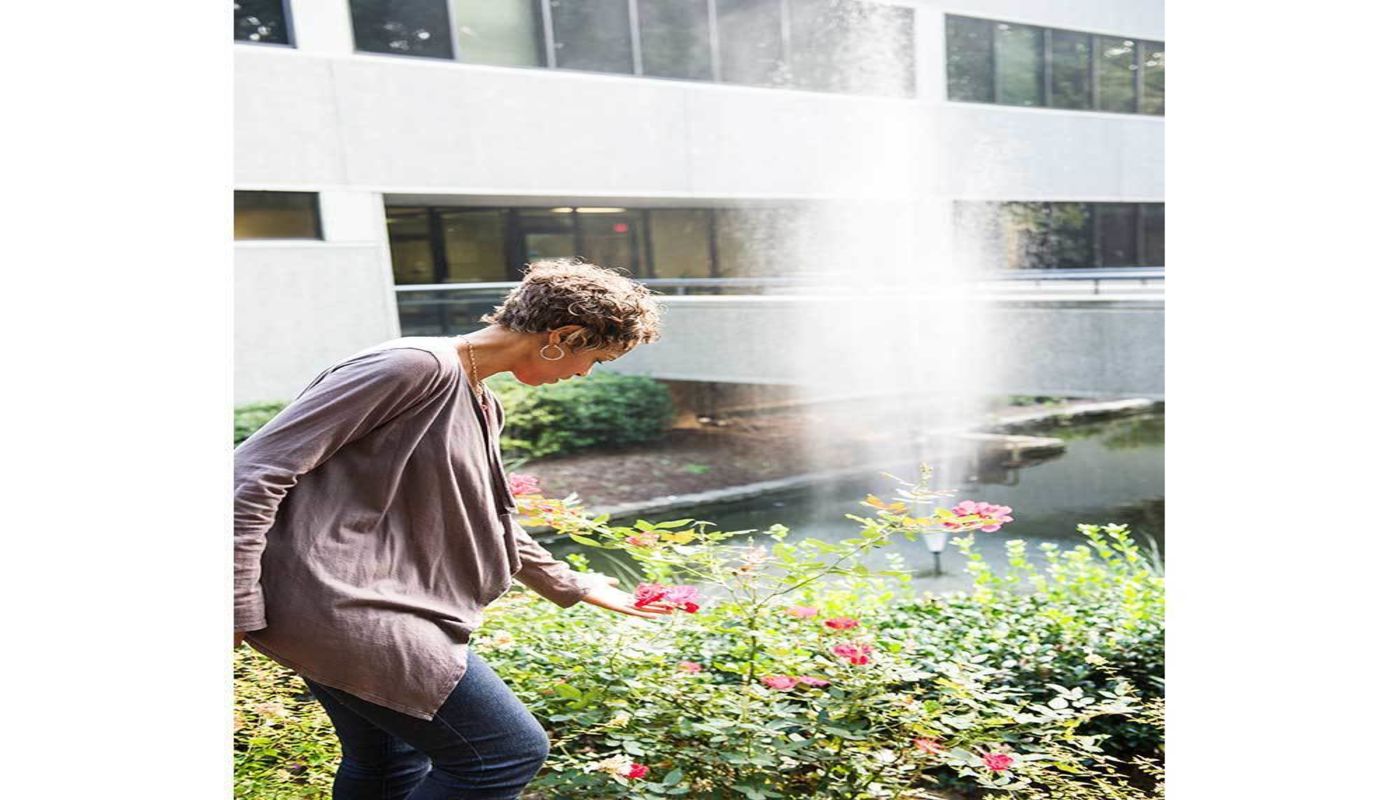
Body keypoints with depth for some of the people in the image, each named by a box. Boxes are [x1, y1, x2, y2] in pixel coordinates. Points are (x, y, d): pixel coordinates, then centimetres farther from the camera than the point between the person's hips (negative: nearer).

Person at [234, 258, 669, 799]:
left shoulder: (483, 407, 14)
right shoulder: (417, 366, -17)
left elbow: (487, 524, 27)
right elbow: (257, 469, -18)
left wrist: (573, 587, 34)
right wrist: (241, 607, -18)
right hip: (336, 599, -10)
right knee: (511, 753, -5)